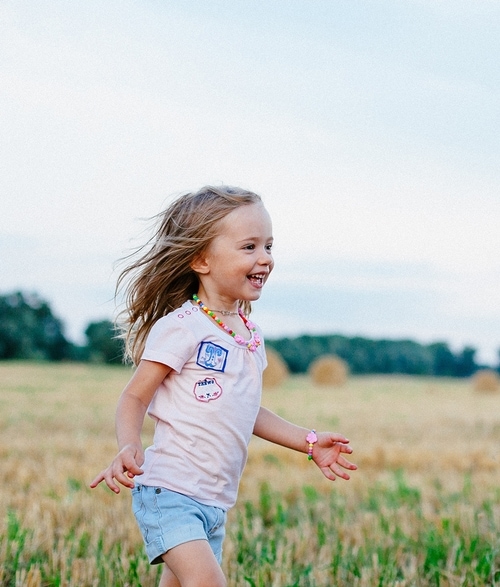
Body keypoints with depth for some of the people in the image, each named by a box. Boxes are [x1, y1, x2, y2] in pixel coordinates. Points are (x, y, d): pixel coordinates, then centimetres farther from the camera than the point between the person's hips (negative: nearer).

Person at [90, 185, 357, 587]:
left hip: (215, 503, 8)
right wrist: (129, 448, -28)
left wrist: (309, 442, 22)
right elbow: (134, 398, -9)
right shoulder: (182, 327, -12)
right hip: (169, 491, -8)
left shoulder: (251, 336, 12)